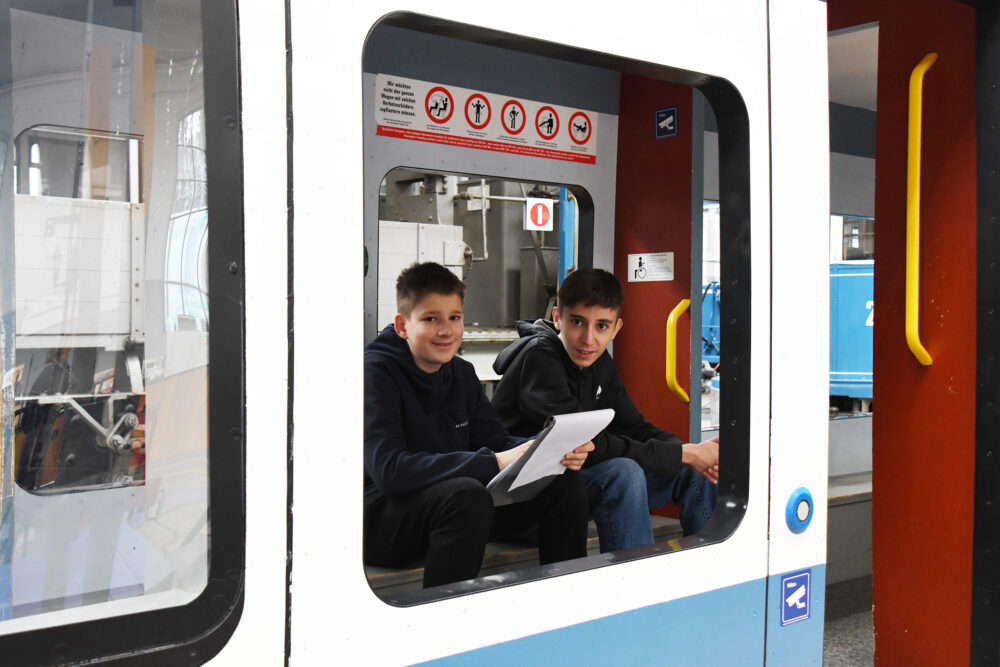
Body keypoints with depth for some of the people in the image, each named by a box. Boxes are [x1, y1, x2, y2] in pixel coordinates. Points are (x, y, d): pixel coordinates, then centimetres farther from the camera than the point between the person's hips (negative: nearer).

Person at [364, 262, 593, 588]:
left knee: (564, 483, -4)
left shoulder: (462, 373, 10)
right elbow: (388, 470, -26)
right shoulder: (376, 372, -14)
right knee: (466, 494, -37)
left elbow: (497, 441, 9)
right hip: (378, 517, -7)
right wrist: (494, 463, -31)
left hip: (457, 503, 7)